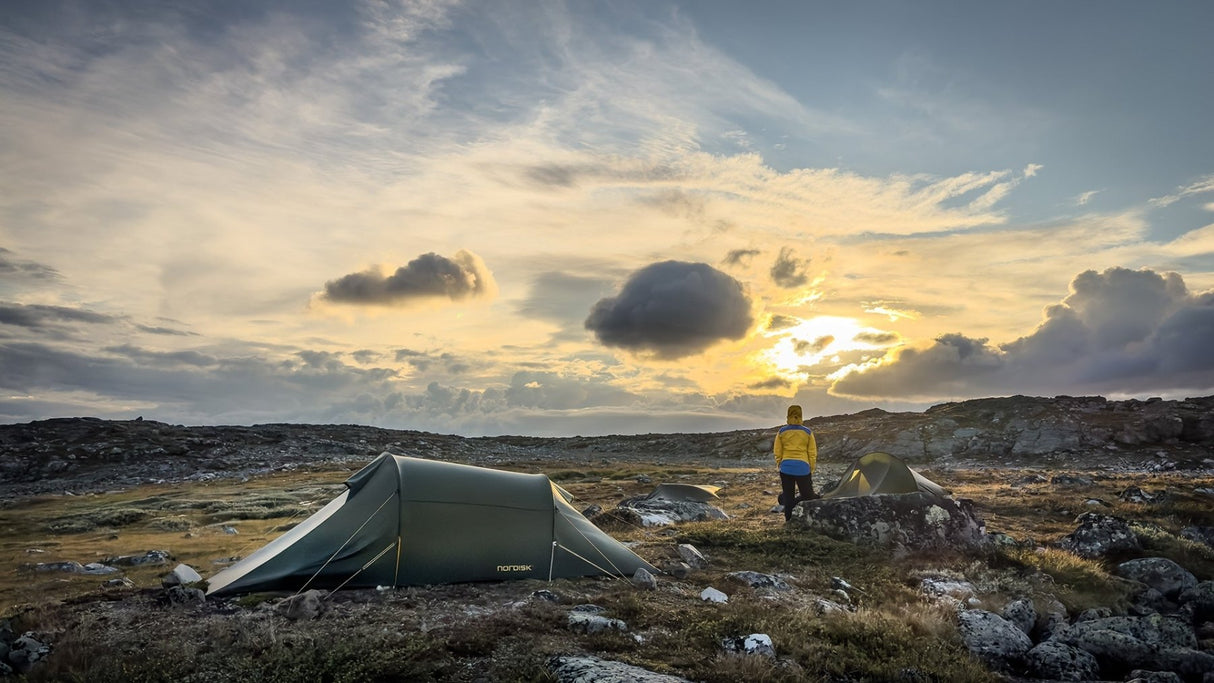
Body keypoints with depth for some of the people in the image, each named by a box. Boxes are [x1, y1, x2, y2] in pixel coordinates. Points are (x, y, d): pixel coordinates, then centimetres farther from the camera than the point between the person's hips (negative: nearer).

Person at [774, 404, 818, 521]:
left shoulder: (781, 432, 1)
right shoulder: (808, 432, 0)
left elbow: (777, 452, 5)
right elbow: (812, 453, 4)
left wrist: (779, 465, 17)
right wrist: (812, 469, 13)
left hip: (786, 467, 2)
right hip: (803, 467, -2)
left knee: (787, 496, 9)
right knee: (807, 495, 12)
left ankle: (789, 520, 8)